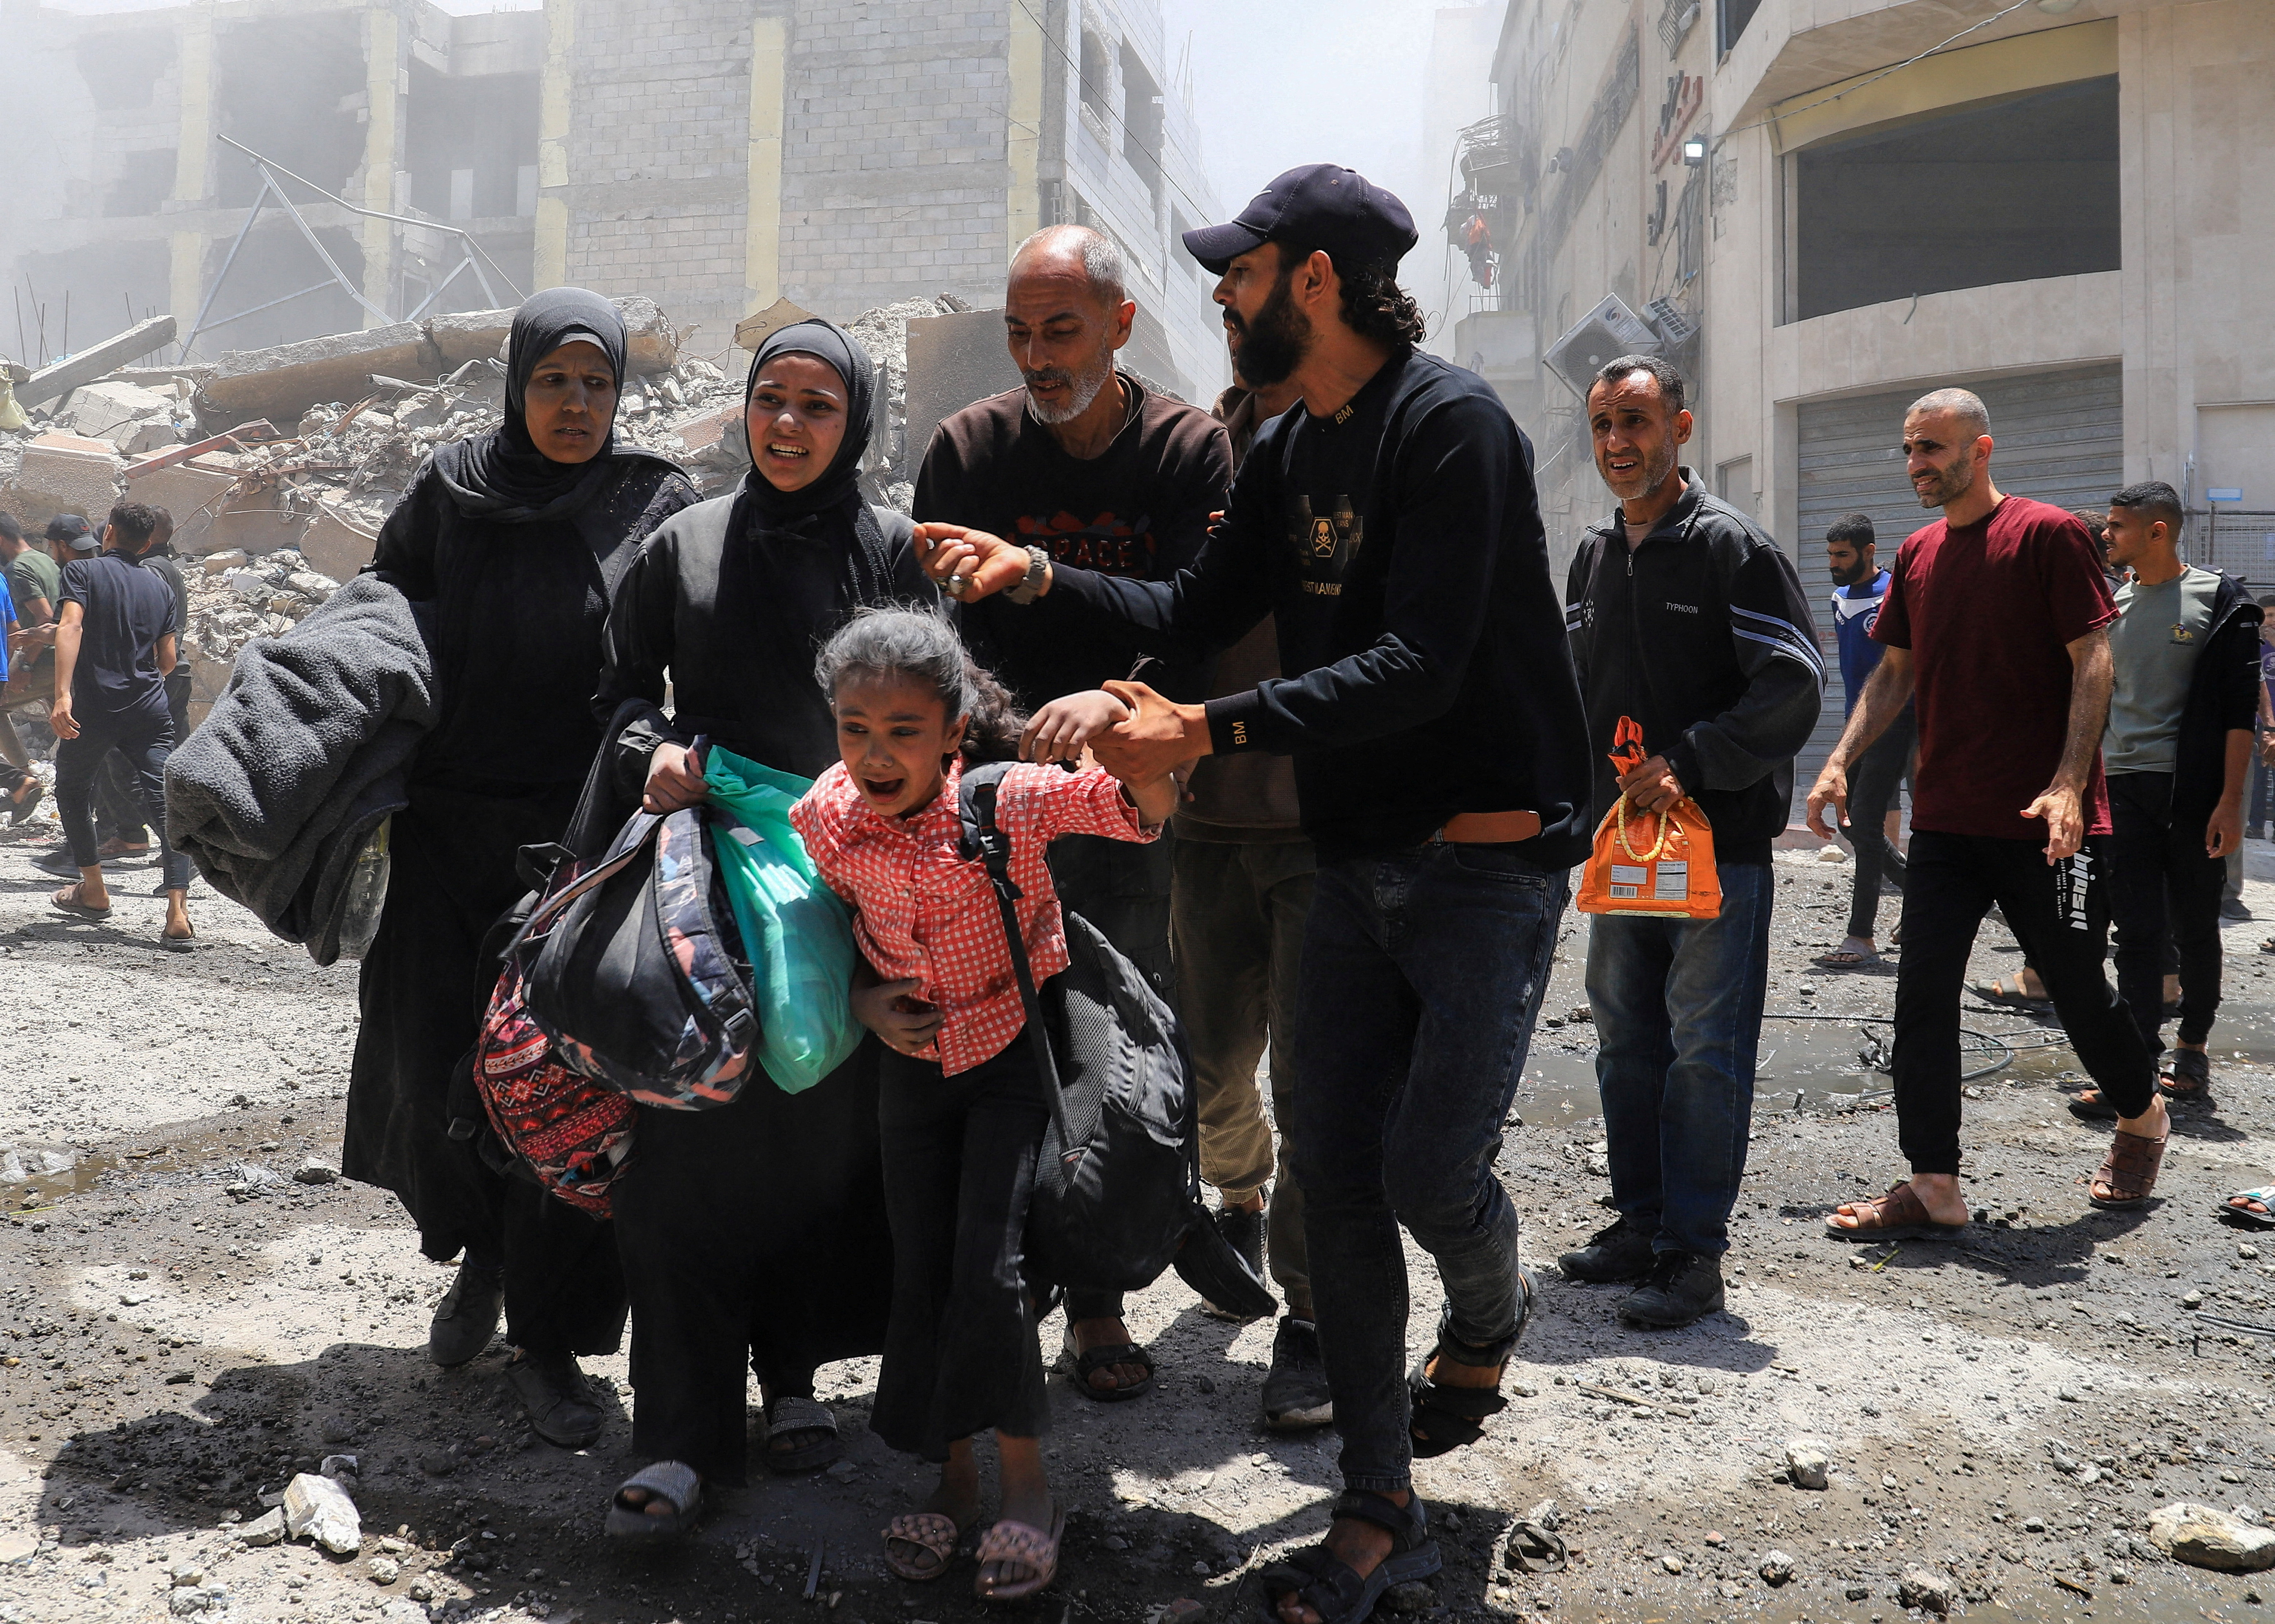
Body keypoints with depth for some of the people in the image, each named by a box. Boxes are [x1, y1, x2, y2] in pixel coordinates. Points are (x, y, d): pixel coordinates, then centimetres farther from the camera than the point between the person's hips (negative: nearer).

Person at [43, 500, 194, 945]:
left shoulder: (81, 571, 1)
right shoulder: (159, 587, 13)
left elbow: (70, 627, -16)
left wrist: (63, 695, -24)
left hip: (94, 707, -2)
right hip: (150, 709, 3)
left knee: (72, 790, 22)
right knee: (166, 804, -5)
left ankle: (93, 892, 29)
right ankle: (178, 913, -18)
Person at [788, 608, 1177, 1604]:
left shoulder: (1012, 797, -23)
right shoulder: (824, 821, -12)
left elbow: (1151, 809, -29)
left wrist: (1114, 715, -47)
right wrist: (866, 1002, -12)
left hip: (1017, 1046, -4)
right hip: (916, 1061, 4)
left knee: (987, 1266, -11)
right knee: (919, 1270, 7)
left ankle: (1026, 1487, 9)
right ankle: (954, 1475, 27)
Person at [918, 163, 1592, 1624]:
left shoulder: (1449, 422, -15)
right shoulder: (1289, 451, 12)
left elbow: (1418, 666, -23)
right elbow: (1202, 612, 15)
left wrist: (1211, 732, -26)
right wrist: (1041, 577, 3)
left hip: (1487, 859, -7)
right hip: (1357, 860, 7)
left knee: (1428, 1170, -10)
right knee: (1336, 1172, 4)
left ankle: (1490, 1314, 29)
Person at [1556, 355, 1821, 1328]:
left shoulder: (1731, 546, -8)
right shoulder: (1593, 557, 13)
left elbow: (1795, 686, -15)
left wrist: (1688, 765, -20)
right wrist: (1586, 791, 11)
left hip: (1719, 844, -7)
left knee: (1706, 1051, -3)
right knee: (1626, 1043, 13)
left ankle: (1694, 1251, 5)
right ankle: (1641, 1222, 25)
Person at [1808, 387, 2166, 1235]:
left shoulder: (2049, 535, -8)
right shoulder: (1917, 554, 11)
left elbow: (2093, 662, -11)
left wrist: (2068, 783, -21)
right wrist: (1840, 761, 5)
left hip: (2048, 825, -5)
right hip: (1945, 818, 5)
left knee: (2079, 992, 9)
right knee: (1923, 997, -2)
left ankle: (2142, 1117, 37)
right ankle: (1933, 1189, 4)